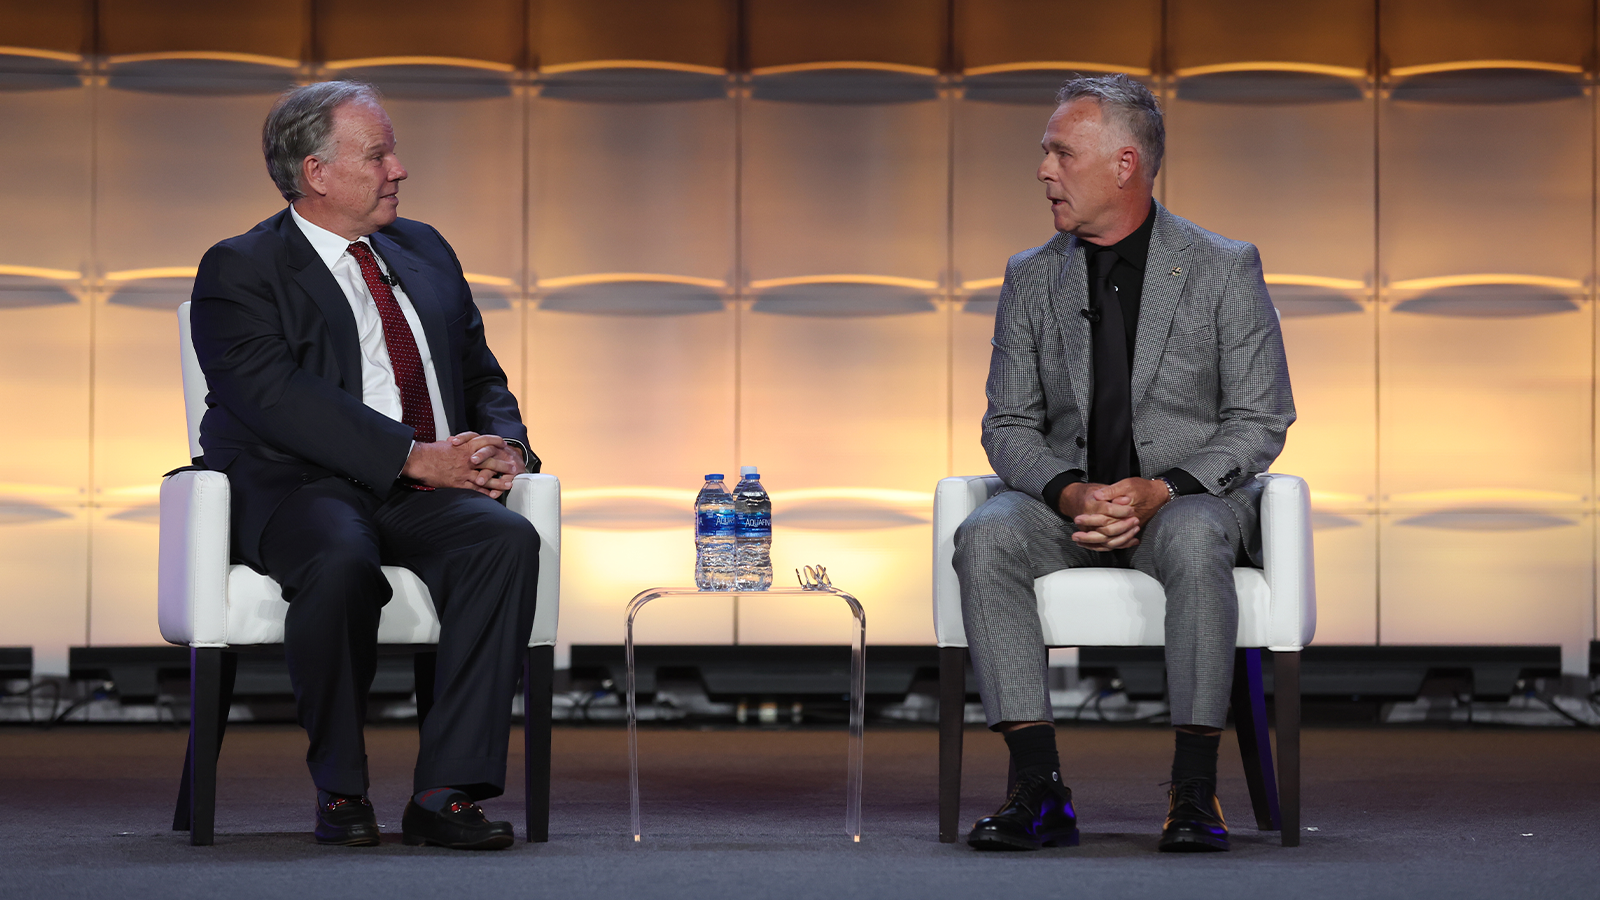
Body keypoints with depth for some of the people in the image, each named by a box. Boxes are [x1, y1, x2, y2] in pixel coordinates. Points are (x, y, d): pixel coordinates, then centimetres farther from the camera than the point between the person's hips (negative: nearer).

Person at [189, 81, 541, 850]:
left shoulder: (424, 252, 22)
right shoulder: (238, 272, 1)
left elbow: (481, 375, 24)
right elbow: (280, 400, -14)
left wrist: (503, 446, -1)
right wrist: (414, 457, -21)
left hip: (428, 495, 5)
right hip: (299, 490, -5)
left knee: (508, 540, -28)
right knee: (342, 562, -39)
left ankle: (448, 791, -29)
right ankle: (339, 789, -18)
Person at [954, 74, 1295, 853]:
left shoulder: (1225, 269, 0)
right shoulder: (1031, 279, 10)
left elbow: (1260, 420, -3)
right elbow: (1009, 425, 8)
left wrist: (1162, 490, -20)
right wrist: (1069, 493, -15)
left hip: (1189, 495, -3)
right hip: (1069, 505, 3)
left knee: (1194, 541, -39)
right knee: (985, 538, -29)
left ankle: (1194, 791, -32)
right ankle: (1039, 791, -30)